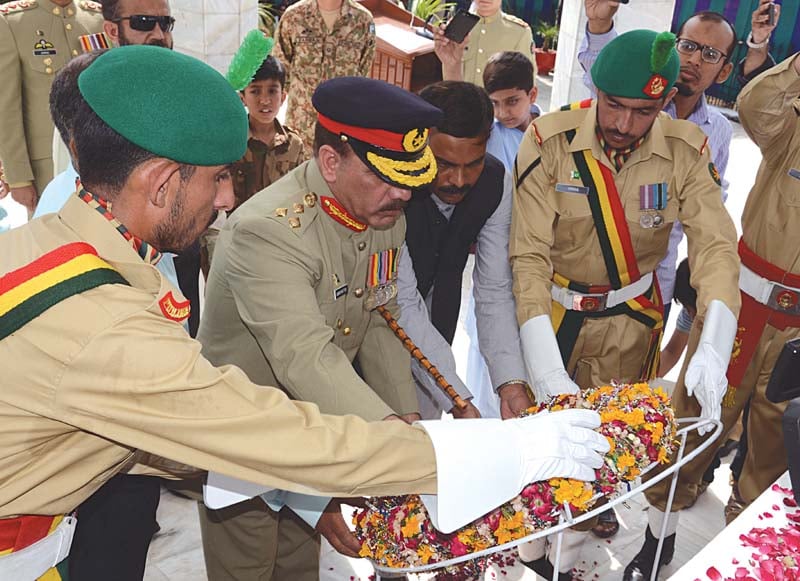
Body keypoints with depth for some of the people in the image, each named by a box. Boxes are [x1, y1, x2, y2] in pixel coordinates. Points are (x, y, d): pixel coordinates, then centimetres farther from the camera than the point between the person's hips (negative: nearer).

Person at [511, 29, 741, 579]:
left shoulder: (687, 151, -12)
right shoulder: (551, 141, -21)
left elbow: (716, 244, -16)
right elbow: (529, 255, -25)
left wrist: (712, 348, -34)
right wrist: (546, 370, -34)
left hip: (632, 321, 3)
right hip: (553, 310, -2)